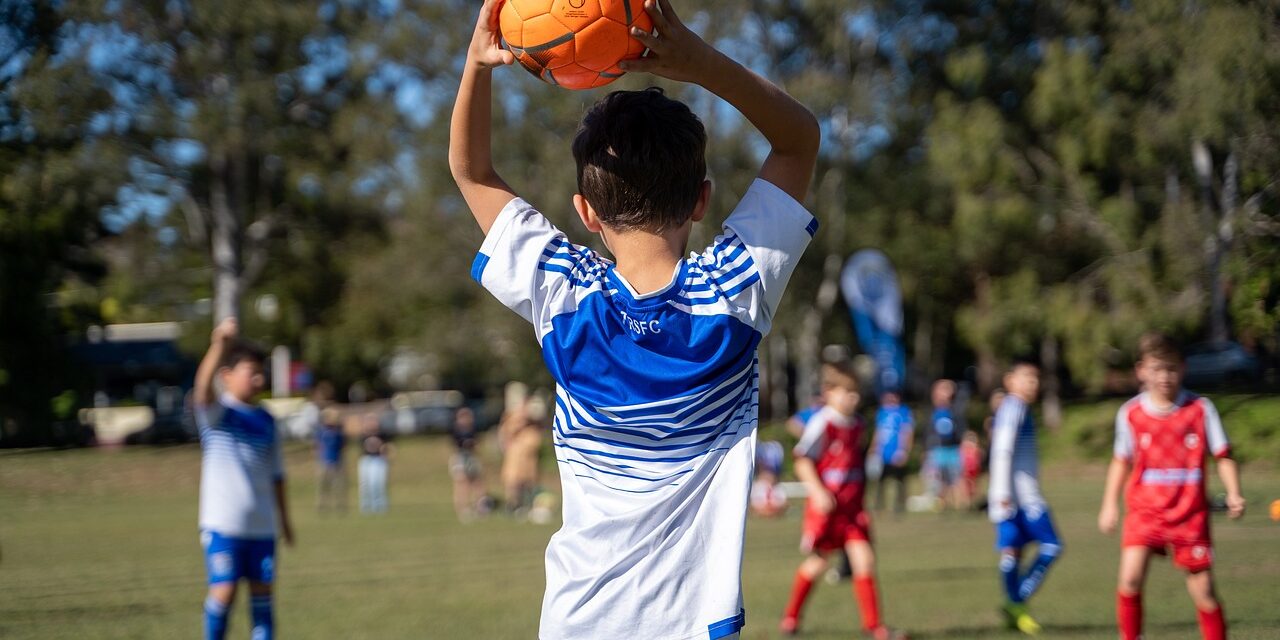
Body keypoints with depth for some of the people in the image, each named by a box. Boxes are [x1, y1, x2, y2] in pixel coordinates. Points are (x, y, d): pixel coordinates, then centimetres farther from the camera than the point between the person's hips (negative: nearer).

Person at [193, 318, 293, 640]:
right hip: (222, 522, -5)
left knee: (262, 590, 6)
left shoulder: (266, 420, 11)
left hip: (261, 525, 5)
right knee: (224, 590, -8)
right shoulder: (217, 412, -5)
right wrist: (219, 345, -45)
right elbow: (203, 389, -29)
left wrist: (284, 518, 18)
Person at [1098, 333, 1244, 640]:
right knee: (1130, 578, -17)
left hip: (1190, 514, -1)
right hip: (1144, 511, 1)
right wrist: (1109, 504, 9)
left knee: (1204, 591, 2)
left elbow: (1223, 456, 2)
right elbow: (1121, 461, 15)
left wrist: (1233, 494, -13)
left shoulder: (1201, 409, -3)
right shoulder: (1130, 413, 1)